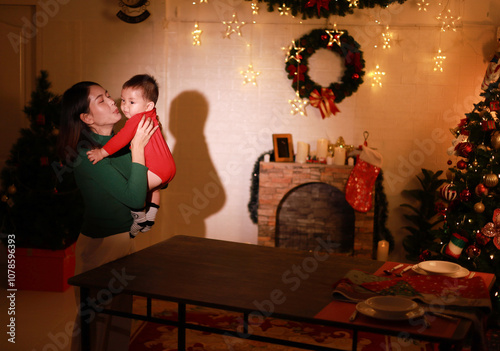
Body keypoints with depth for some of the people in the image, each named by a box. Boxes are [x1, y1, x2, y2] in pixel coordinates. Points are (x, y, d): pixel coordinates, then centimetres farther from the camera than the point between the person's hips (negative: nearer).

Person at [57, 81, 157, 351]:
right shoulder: (88, 154, -21)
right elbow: (134, 197, -24)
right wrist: (137, 146, -22)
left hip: (124, 238, 8)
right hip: (100, 244, -8)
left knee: (121, 315, 20)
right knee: (95, 321, 6)